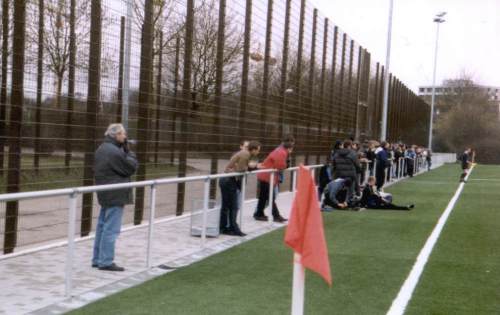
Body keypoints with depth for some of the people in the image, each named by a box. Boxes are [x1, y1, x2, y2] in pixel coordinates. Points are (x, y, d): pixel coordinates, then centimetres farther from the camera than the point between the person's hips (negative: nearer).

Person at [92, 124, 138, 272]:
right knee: (111, 229, -5)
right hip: (115, 195, -10)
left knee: (102, 226, 15)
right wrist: (128, 152, 0)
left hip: (104, 193, 10)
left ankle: (98, 259, 21)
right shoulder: (115, 151, -19)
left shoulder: (101, 149, 13)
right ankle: (106, 261, -3)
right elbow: (132, 167, -14)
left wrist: (125, 151, 7)